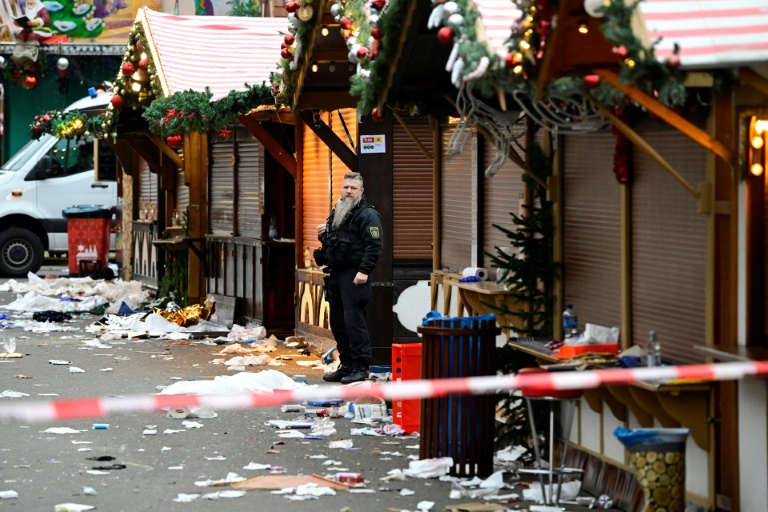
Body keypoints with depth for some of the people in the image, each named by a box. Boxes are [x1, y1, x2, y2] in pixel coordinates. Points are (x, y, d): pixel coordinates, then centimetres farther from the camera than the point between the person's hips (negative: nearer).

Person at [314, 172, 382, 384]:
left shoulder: (367, 215, -6)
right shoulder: (337, 213, 21)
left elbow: (374, 245, -15)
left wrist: (364, 271, -24)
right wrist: (323, 236, 9)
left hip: (354, 276, -9)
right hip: (336, 275, 9)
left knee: (353, 320, -11)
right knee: (338, 322, 10)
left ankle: (360, 367, -8)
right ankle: (346, 365, 18)